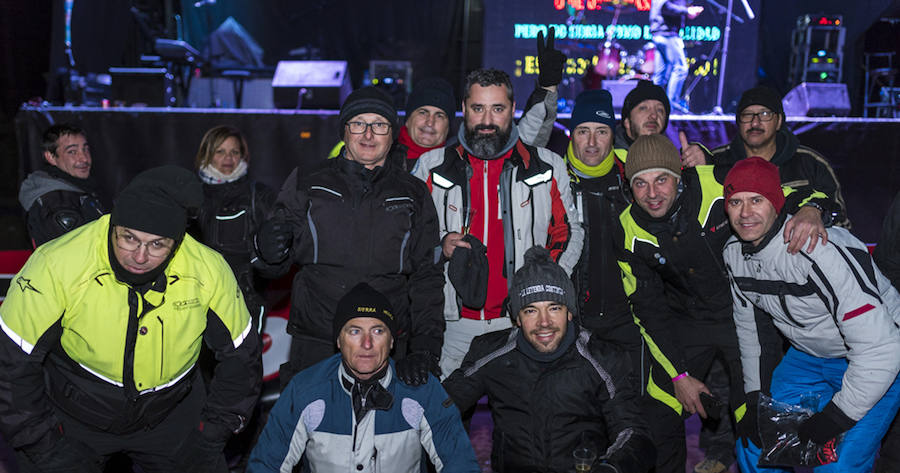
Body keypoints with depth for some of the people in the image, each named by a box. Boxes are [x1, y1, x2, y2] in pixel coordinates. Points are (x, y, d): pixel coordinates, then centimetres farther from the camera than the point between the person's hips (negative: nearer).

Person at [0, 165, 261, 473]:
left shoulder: (209, 271, -20)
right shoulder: (57, 266, -26)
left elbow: (240, 354, -5)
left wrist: (213, 430, -5)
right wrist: (41, 445, -12)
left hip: (172, 415, 2)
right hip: (73, 416, -1)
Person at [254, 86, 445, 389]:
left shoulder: (413, 195, 8)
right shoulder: (308, 186, 7)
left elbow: (427, 276, 5)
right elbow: (278, 264, 8)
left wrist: (424, 349, -6)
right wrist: (268, 248, -16)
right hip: (316, 349, 0)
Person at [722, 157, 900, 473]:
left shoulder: (823, 252, -33)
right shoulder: (734, 253, -8)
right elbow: (746, 325, 8)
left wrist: (834, 418, -23)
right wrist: (754, 396, 4)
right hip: (808, 355, 7)